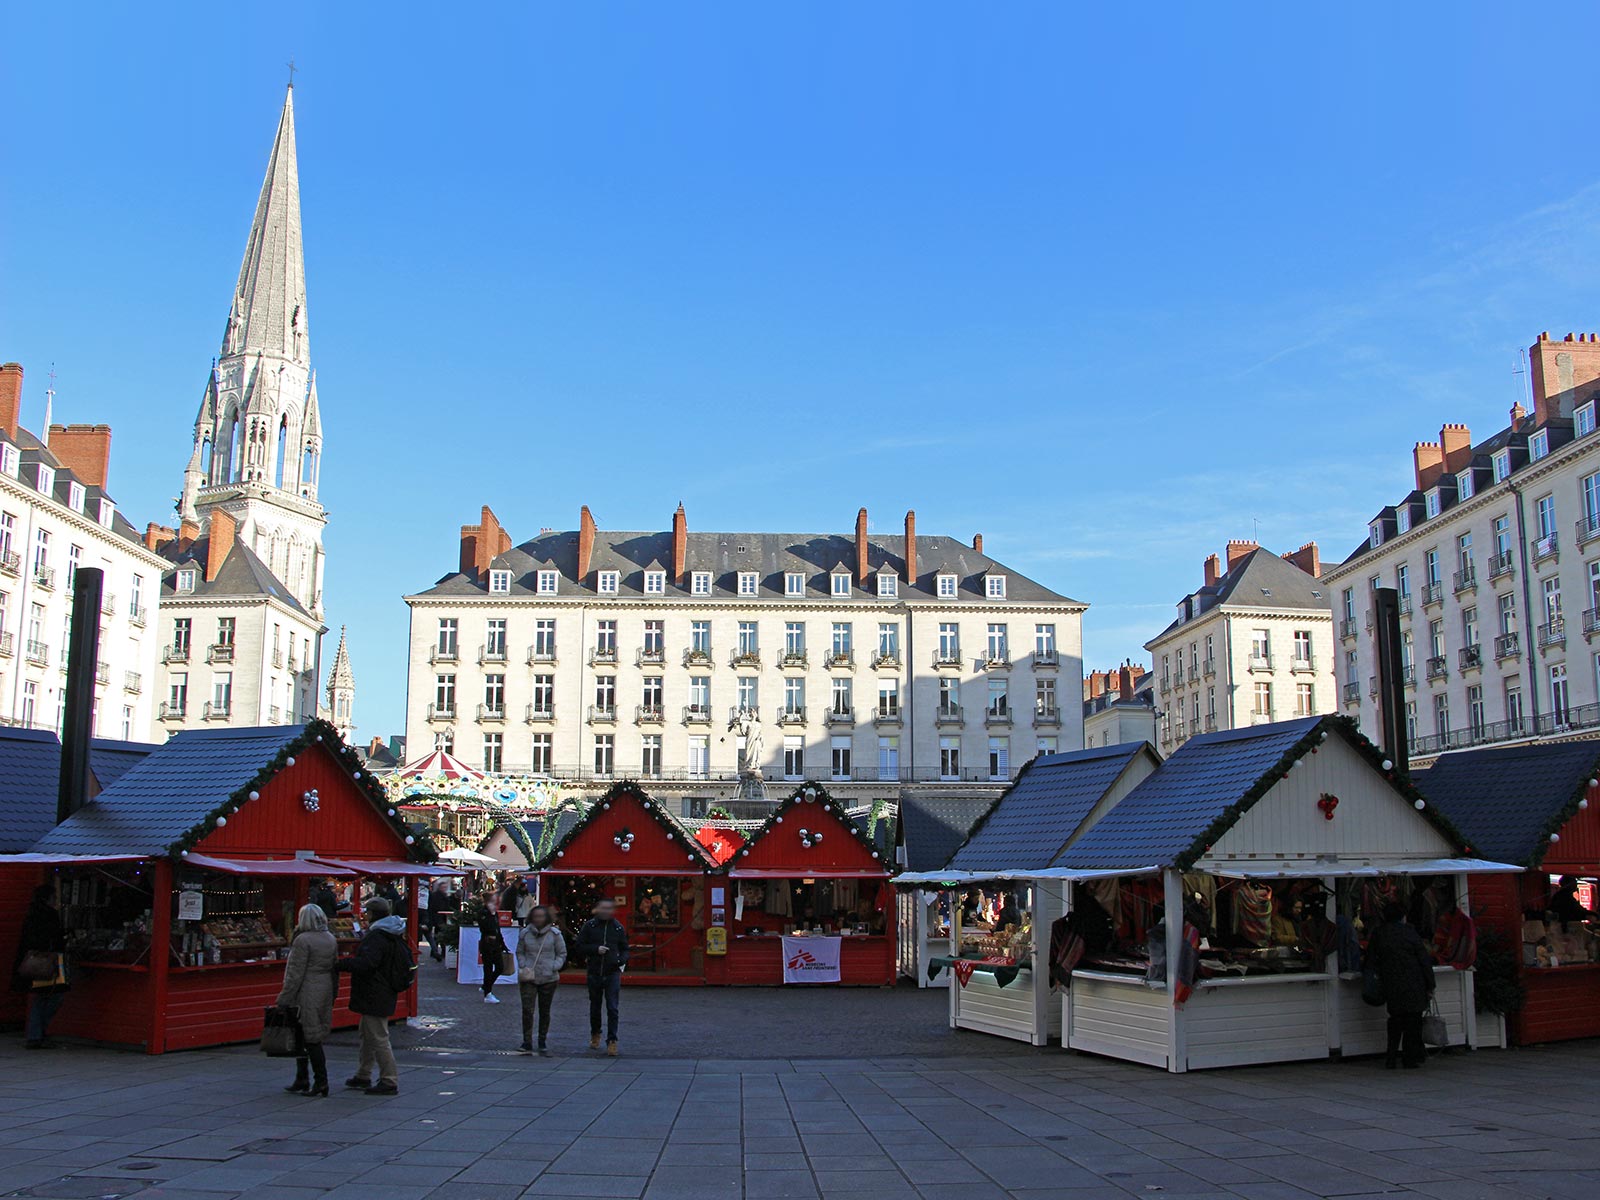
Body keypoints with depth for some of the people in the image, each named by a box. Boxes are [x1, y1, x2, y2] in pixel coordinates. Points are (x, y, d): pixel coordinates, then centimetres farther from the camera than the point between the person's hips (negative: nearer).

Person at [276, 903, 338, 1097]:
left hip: (307, 993, -8)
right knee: (313, 1037, 14)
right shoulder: (331, 939, 10)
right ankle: (302, 1080, 20)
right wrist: (332, 994, 21)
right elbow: (335, 968, 14)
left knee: (311, 1038, -2)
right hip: (325, 993, 8)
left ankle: (321, 1081, -1)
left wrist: (284, 999, -10)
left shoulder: (303, 940, -14)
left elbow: (295, 974, -15)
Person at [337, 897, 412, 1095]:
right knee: (367, 1035, 22)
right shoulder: (394, 936, 11)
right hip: (384, 994, 11)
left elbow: (365, 963, -30)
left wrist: (340, 964, -20)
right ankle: (363, 1077, 33)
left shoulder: (377, 937, -21)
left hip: (375, 996, -11)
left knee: (378, 1038, -6)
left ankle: (389, 1082, -3)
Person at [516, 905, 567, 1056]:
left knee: (545, 1012, 11)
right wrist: (523, 966, -5)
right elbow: (519, 952, 11)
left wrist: (554, 967, -9)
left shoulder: (554, 933, -2)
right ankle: (527, 1043, -6)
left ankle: (542, 1043, 23)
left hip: (548, 978, 1)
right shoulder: (525, 933, 0)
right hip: (529, 977, 0)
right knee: (527, 1009, -12)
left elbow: (562, 953, 5)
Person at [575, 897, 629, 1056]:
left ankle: (611, 1040, -3)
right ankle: (595, 1034, 37)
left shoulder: (618, 927, 3)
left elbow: (624, 949, 10)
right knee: (595, 1006, 16)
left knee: (613, 1008, -8)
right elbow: (580, 946, 1)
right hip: (594, 972, 1)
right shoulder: (589, 926, 0)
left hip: (612, 973, -1)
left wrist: (622, 960, -11)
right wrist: (596, 949, -14)